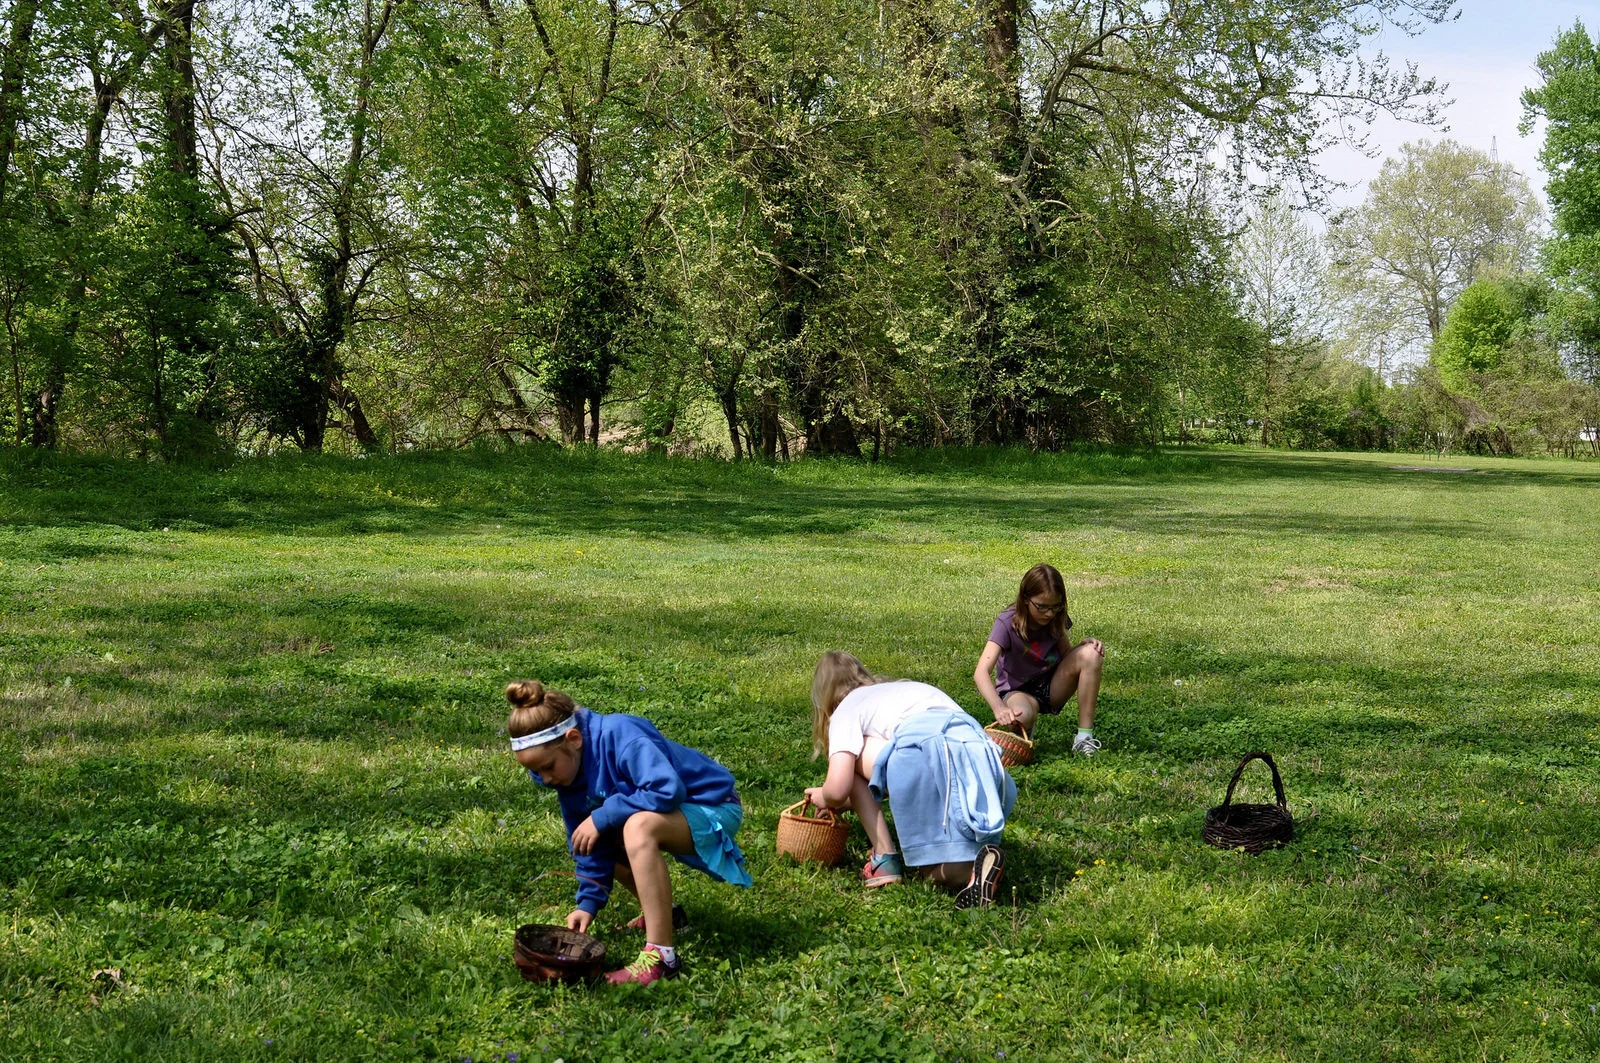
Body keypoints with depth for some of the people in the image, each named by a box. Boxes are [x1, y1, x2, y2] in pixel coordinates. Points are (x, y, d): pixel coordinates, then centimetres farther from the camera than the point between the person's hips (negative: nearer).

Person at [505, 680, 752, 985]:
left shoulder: (619, 737, -28)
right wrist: (589, 901, -6)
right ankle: (660, 914, 22)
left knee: (638, 827, -36)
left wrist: (602, 818, -30)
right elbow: (585, 841, 3)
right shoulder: (568, 766, -3)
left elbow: (668, 789, -39)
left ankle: (661, 957, -32)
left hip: (715, 809, -10)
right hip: (676, 816, 10)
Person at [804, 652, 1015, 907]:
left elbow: (838, 789, 7)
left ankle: (885, 858, 11)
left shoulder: (846, 709, 21)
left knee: (849, 757, 16)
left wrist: (825, 798, 31)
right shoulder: (904, 688, 41)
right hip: (980, 750, 7)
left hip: (926, 750, -7)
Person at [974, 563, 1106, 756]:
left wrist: (1086, 645, -16)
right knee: (1022, 716, -42)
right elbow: (981, 672, -34)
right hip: (1017, 691, -5)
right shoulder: (1007, 624, -23)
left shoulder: (1057, 618, -7)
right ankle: (1023, 733, -1)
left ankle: (1084, 737, -18)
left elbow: (1067, 655, 8)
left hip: (1052, 688, 5)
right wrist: (999, 708, -51)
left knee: (1090, 654, -22)